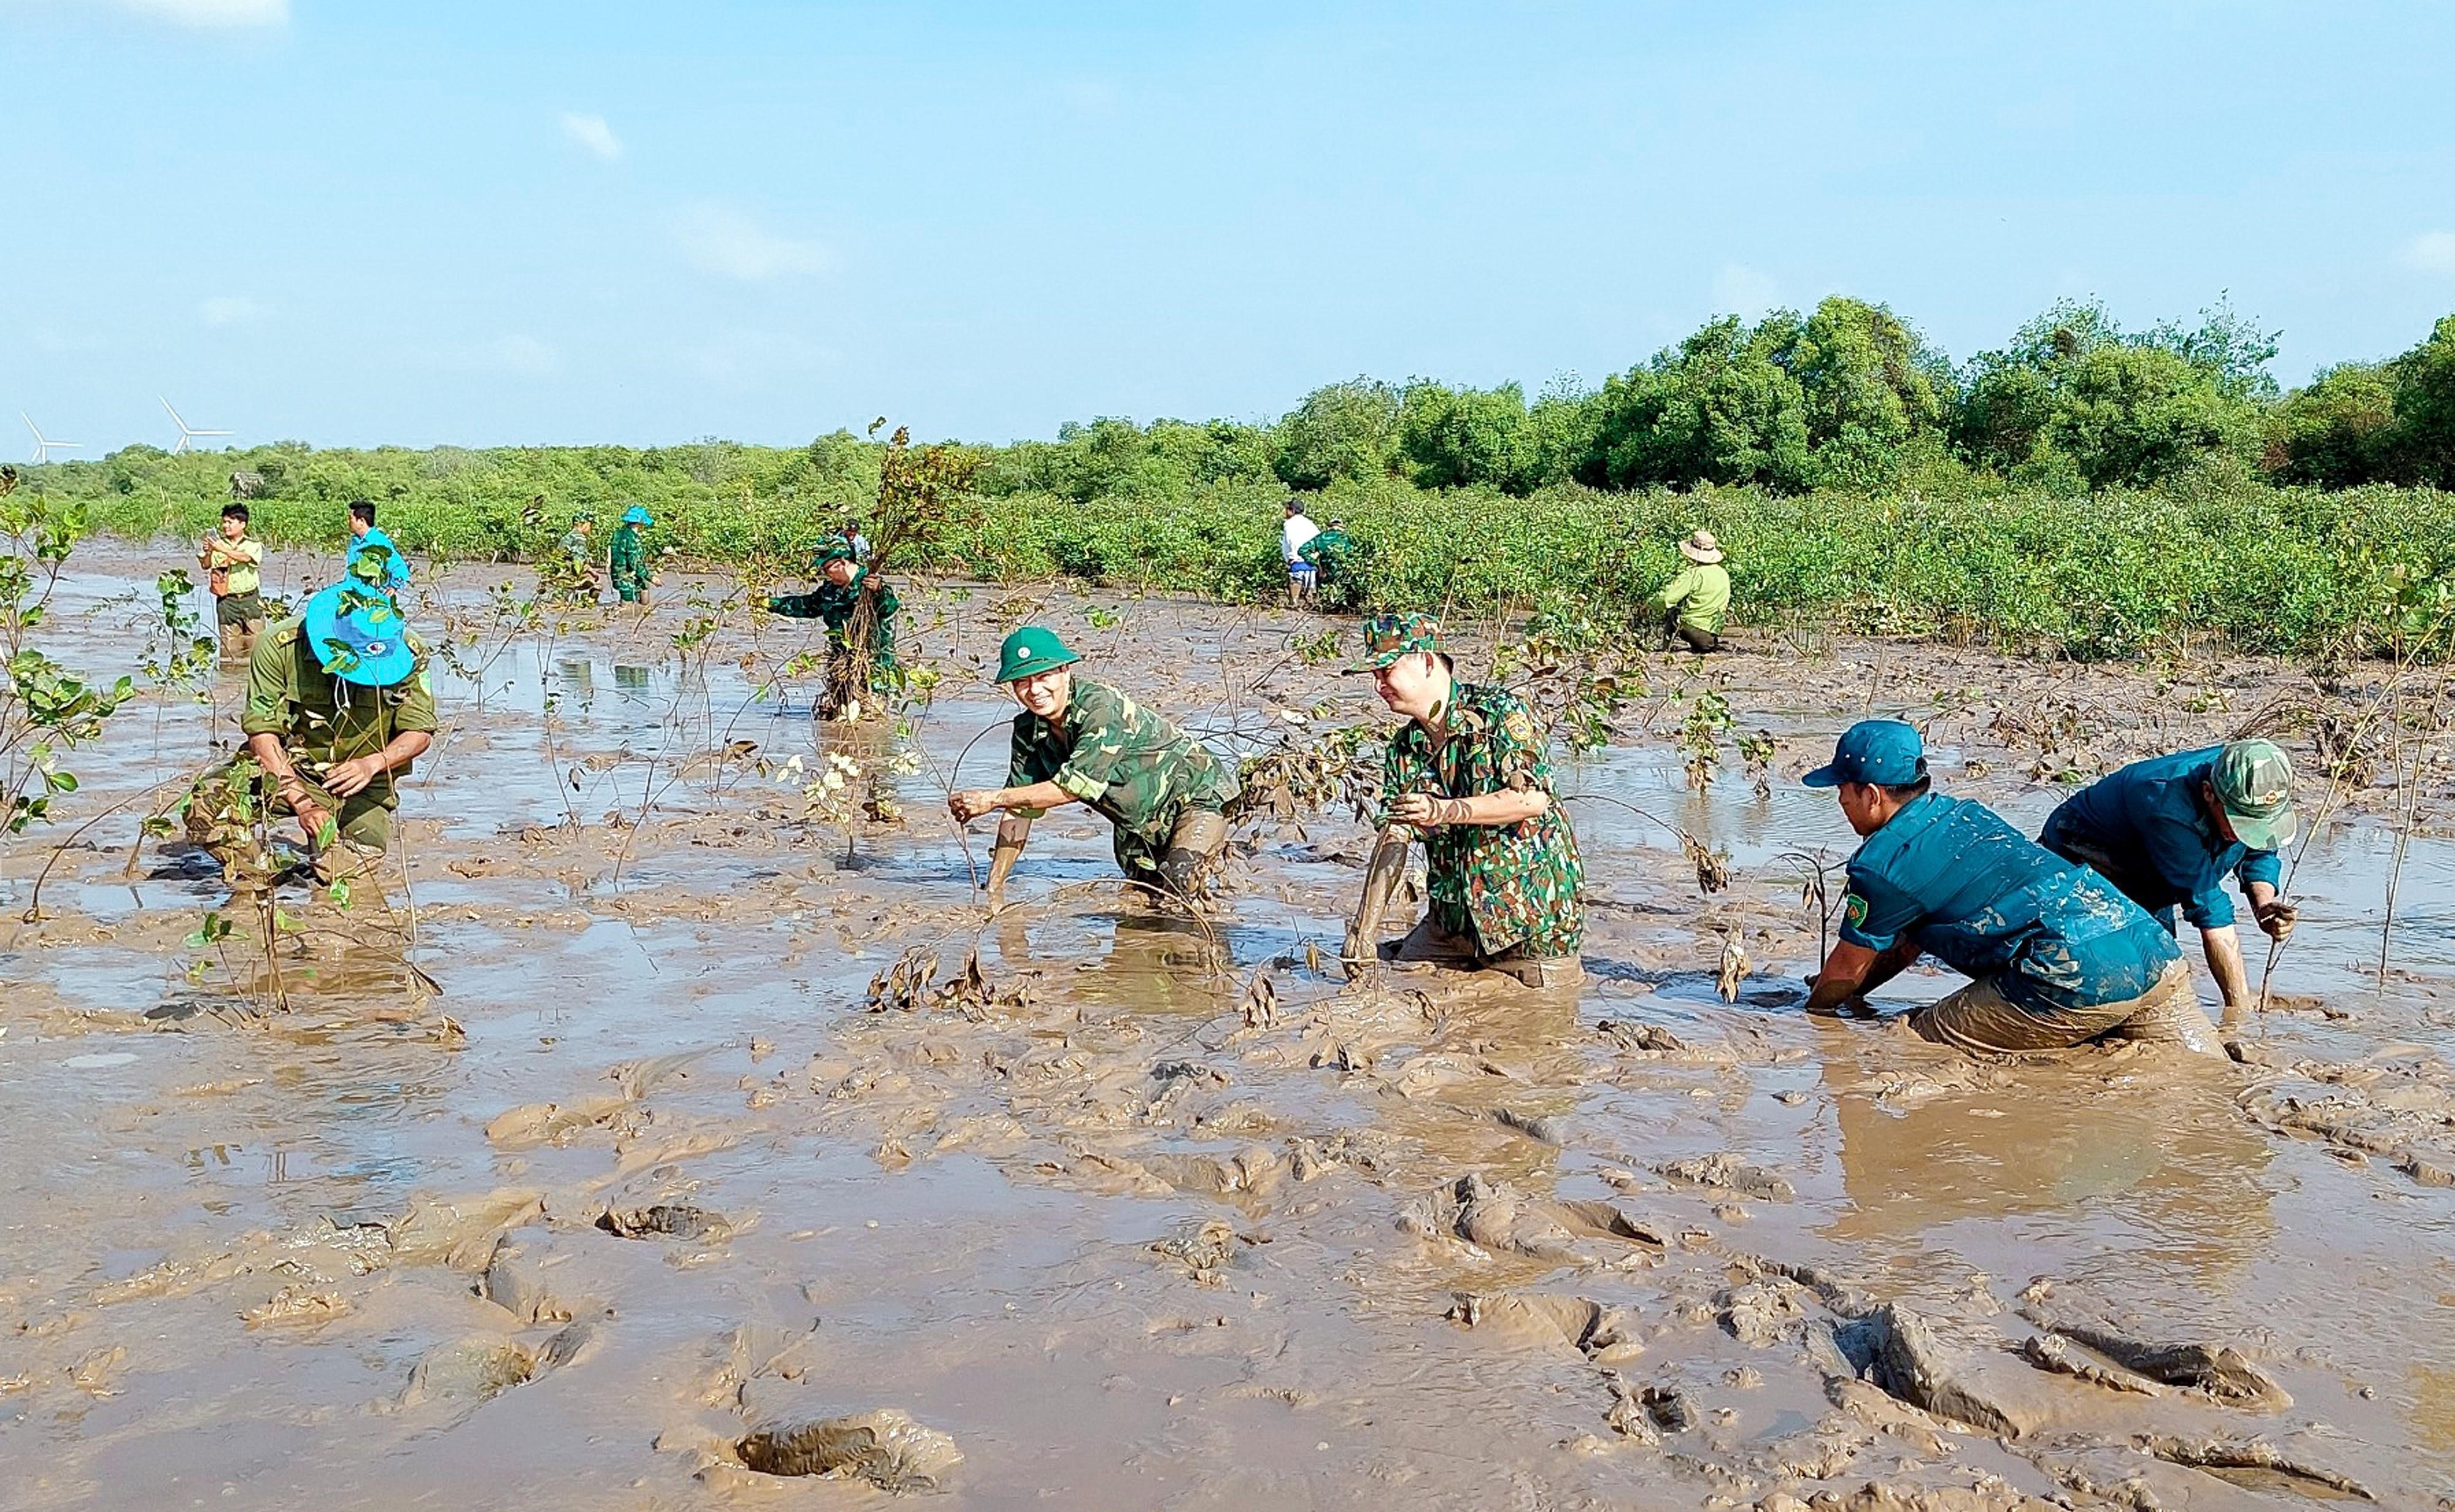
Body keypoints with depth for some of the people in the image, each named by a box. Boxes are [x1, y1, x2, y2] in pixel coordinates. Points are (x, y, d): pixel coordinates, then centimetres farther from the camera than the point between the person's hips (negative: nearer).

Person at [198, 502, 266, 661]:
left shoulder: (253, 545, 3)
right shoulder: (217, 543, 5)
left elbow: (245, 558, -18)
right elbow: (206, 566, -5)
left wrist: (222, 549, -30)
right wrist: (208, 552, -26)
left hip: (250, 599, 0)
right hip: (227, 601, 0)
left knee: (257, 640, -1)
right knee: (229, 641, 0)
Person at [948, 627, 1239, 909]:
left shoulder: (1101, 707, -29)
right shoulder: (1028, 730, -8)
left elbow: (1077, 785, -35)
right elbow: (1019, 810, -3)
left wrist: (993, 799, -33)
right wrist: (994, 889, -6)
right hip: (1138, 825, 8)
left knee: (1177, 884, -29)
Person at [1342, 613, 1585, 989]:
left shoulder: (1500, 711, -12)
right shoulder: (1403, 749, 6)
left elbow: (1534, 799, -22)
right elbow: (1392, 841, 3)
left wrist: (1445, 811, -31)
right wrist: (1363, 933, -6)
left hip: (1531, 912, -6)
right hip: (1452, 914, 6)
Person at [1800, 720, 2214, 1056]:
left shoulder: (1882, 863, -1)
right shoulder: (1965, 813, 24)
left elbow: (1849, 966, 14)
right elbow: (1909, 940, 35)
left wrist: (1815, 1009, 33)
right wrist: (1851, 992, 42)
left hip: (2080, 976, -9)